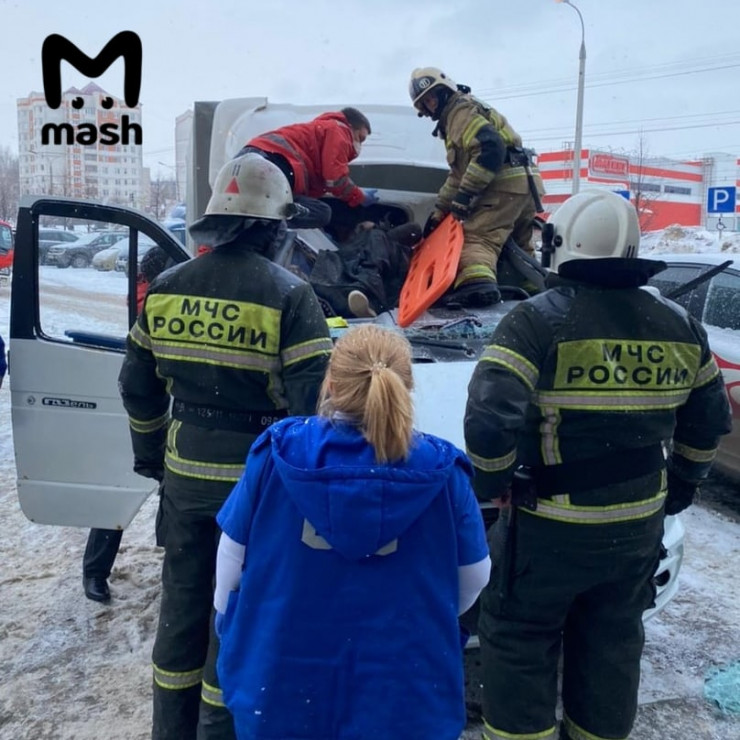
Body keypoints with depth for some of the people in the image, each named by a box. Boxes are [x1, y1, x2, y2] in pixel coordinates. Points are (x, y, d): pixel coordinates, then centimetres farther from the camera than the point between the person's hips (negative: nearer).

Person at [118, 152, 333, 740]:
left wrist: (150, 454, 22)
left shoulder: (167, 288, 2)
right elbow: (314, 399, -18)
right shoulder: (287, 294, -15)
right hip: (255, 478, -5)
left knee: (183, 603, 20)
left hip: (184, 474, 5)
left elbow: (138, 386, 9)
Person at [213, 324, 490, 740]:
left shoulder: (276, 457, -15)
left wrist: (228, 621, 15)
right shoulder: (442, 474, -16)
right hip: (404, 697, 0)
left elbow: (232, 555, -4)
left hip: (279, 683, 1)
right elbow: (474, 576, -3)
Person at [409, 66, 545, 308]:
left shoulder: (461, 109, -1)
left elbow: (491, 148, -18)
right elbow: (457, 174, 32)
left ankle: (477, 283, -46)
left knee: (478, 236, -24)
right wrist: (439, 210, 29)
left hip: (504, 183, -10)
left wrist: (464, 195, -20)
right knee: (518, 246, 22)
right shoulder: (454, 119, 31)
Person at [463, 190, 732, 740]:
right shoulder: (679, 325, 3)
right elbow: (710, 421, 13)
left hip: (550, 525, -5)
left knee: (520, 639, 12)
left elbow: (489, 418, -25)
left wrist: (493, 480, -8)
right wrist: (682, 484, 26)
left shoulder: (540, 319, -16)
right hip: (640, 523, 6)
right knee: (613, 641, 22)